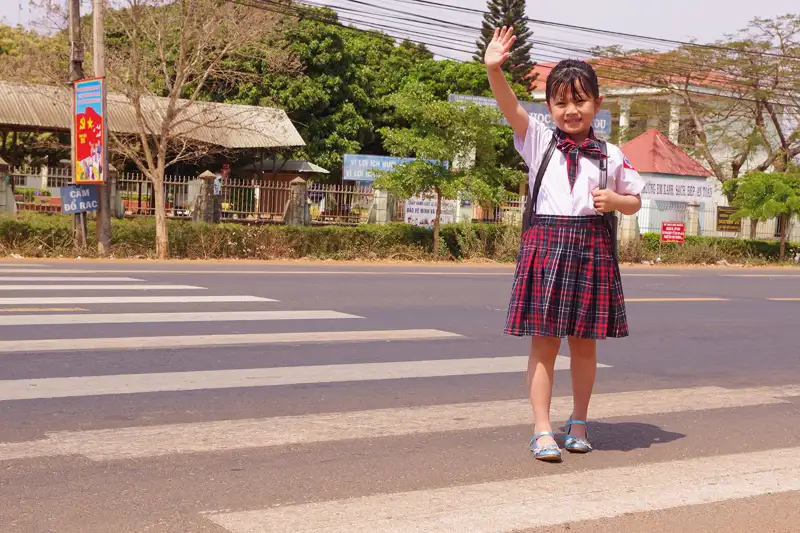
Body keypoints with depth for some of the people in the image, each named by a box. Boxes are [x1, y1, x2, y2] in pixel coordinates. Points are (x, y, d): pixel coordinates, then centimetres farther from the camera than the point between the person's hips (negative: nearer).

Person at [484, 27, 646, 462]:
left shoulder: (610, 156, 7)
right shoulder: (539, 141, 2)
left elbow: (634, 201, 16)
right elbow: (510, 107, -13)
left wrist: (614, 200, -7)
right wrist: (494, 70, -29)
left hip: (591, 247, 2)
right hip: (545, 243, -1)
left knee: (585, 342, 9)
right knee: (544, 341, -1)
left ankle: (579, 422, 26)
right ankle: (542, 430, 5)